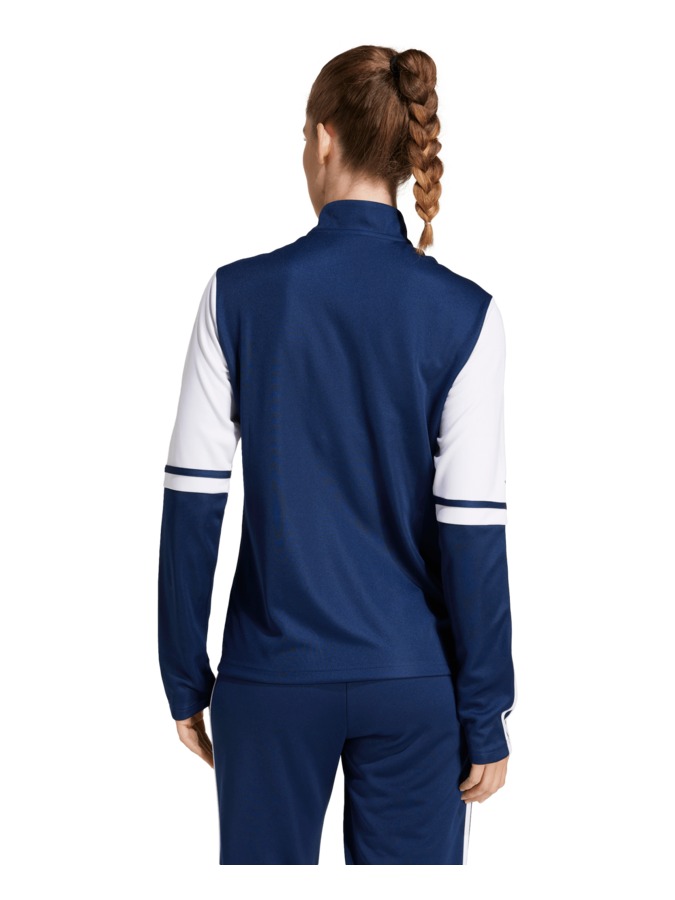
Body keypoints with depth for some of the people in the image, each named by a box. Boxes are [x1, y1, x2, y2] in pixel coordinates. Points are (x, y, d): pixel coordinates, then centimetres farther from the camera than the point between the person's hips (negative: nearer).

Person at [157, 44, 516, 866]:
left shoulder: (239, 294, -6)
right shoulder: (463, 314, -7)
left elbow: (192, 506, -4)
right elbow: (473, 533, -9)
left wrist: (185, 681, 5)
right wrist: (485, 716, -1)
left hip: (274, 676, 0)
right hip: (414, 680, 0)